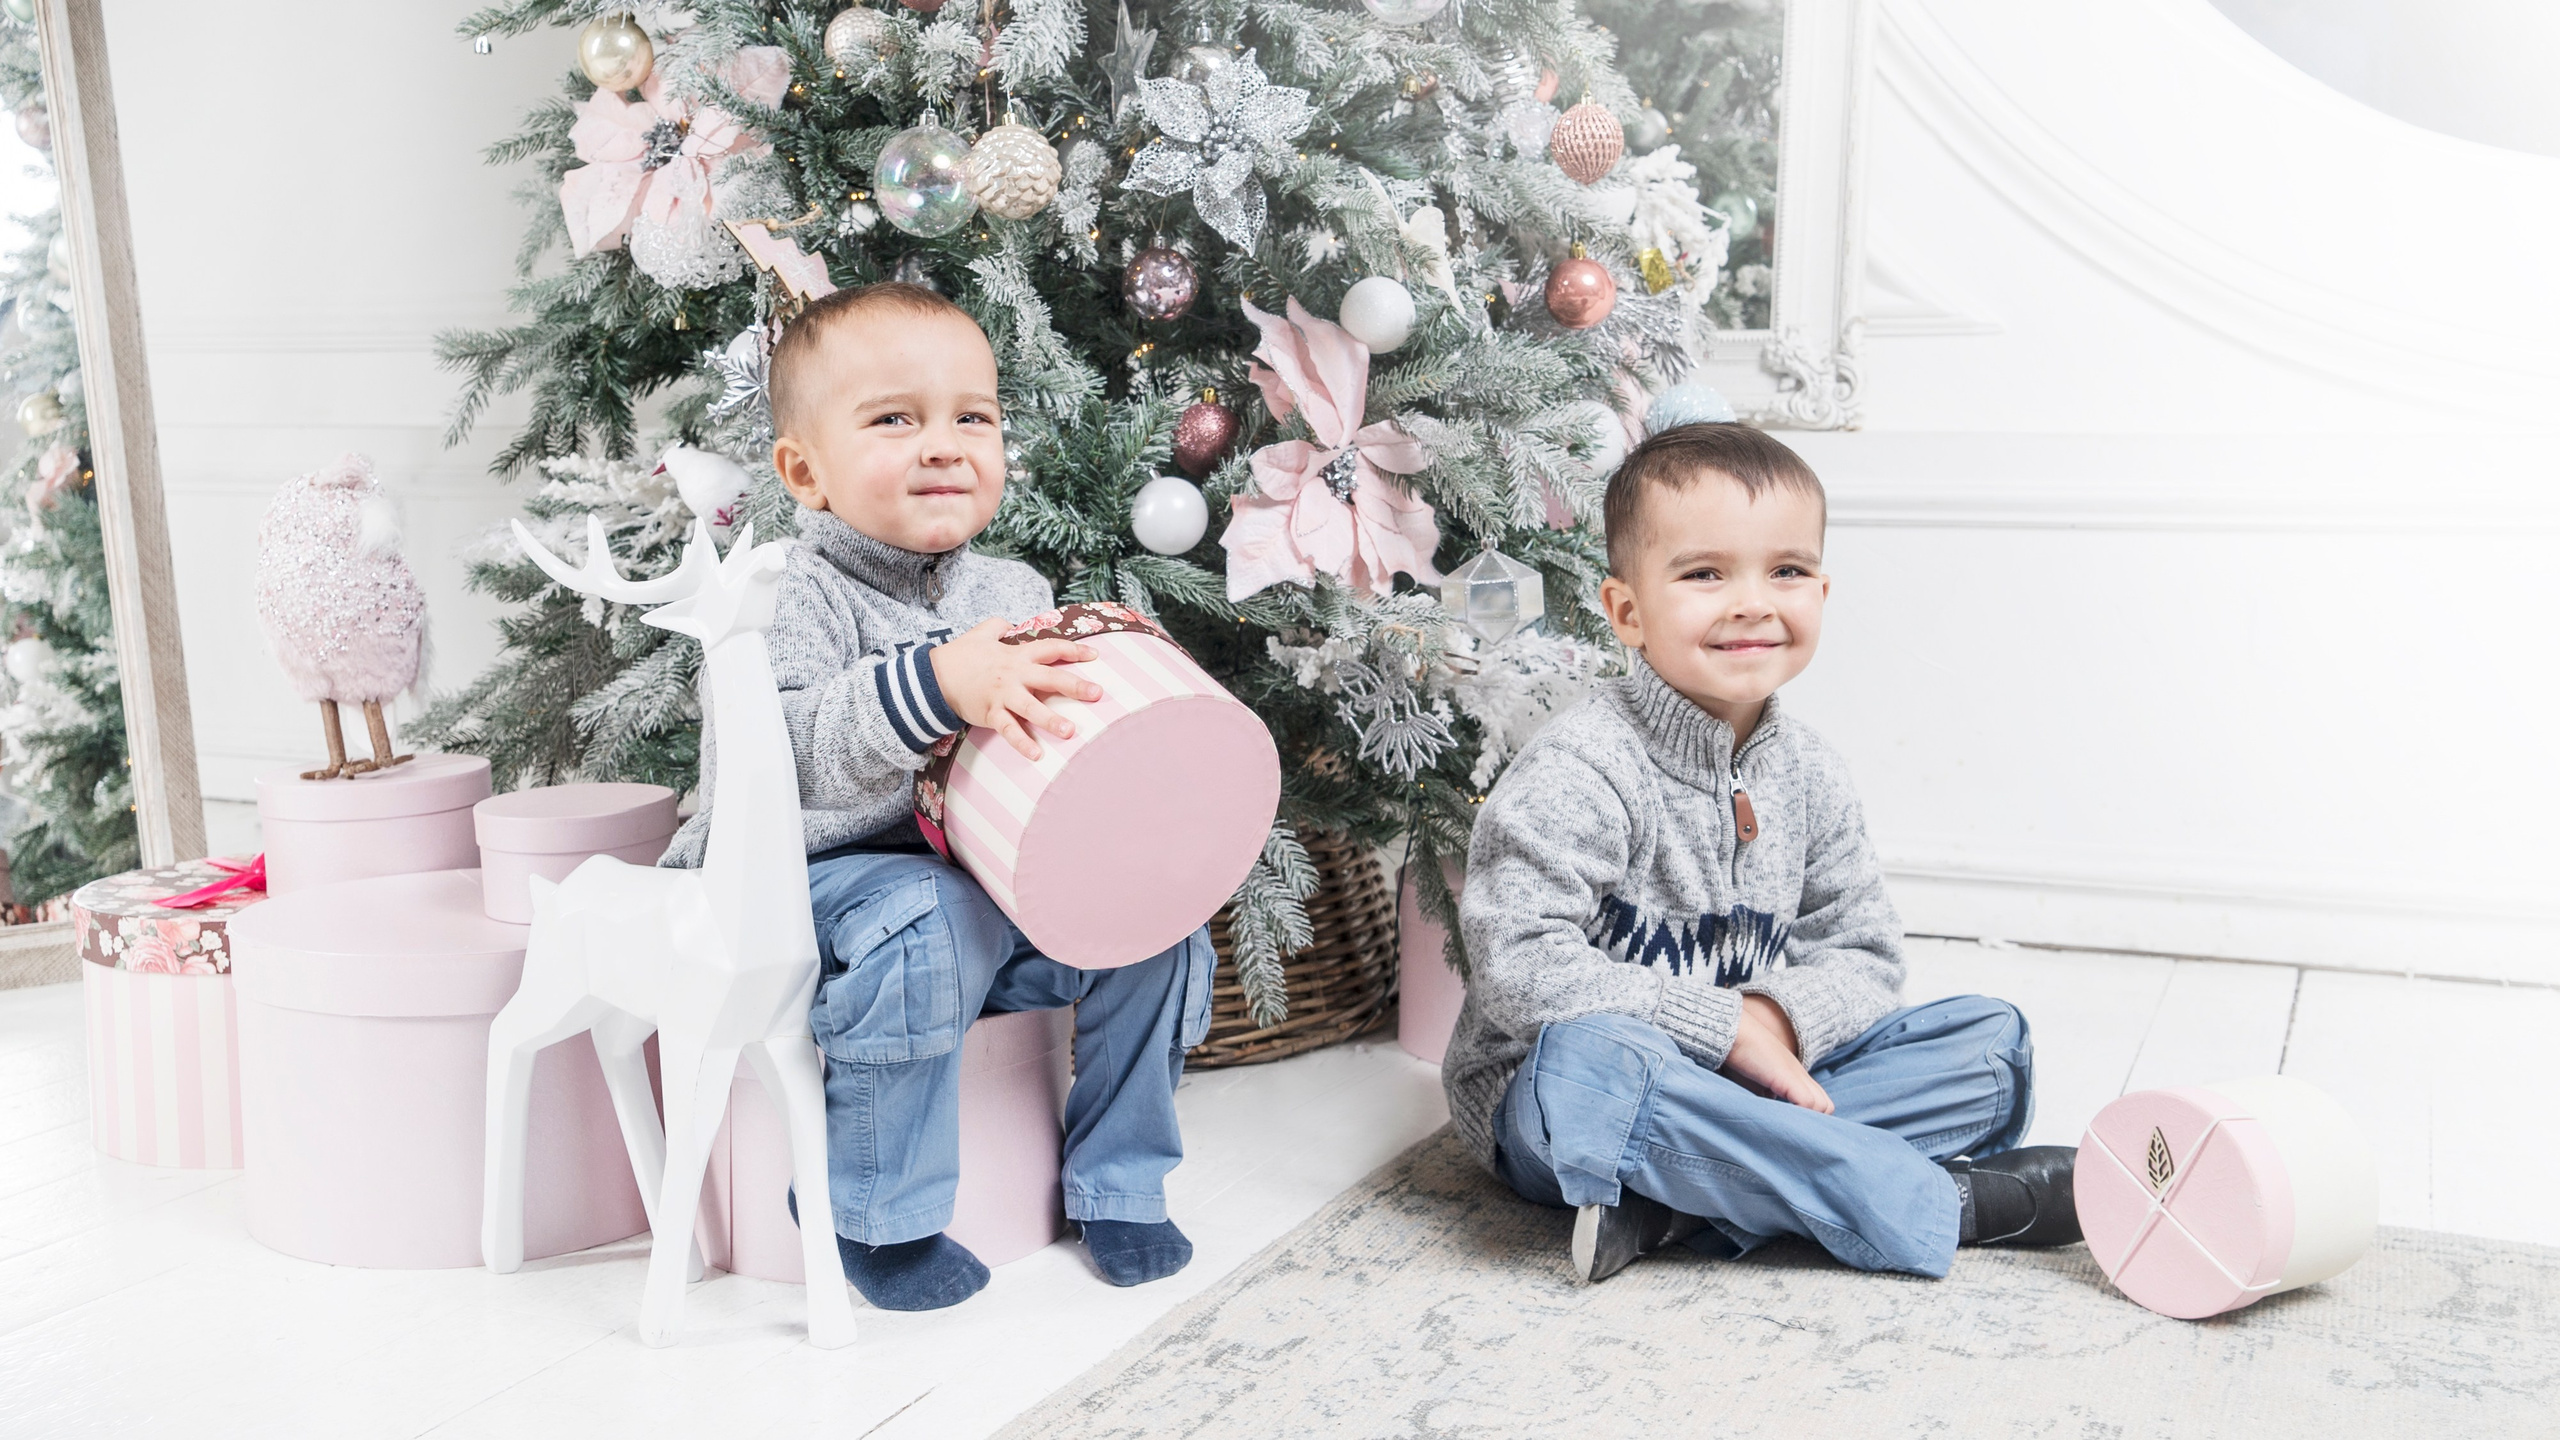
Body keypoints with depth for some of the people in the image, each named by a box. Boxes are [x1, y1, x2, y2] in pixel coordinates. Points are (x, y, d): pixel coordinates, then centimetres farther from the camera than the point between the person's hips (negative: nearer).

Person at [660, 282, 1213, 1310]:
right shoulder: (796, 603, -15)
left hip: (1002, 872, 6)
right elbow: (769, 753, -31)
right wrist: (935, 686, -44)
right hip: (824, 879, -6)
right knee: (930, 922, -36)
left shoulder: (1016, 592, 7)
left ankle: (1117, 1180, 11)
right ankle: (874, 1212, -13)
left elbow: (1058, 733, 16)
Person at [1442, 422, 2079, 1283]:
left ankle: (1682, 1204, -24)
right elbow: (1522, 968, -27)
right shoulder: (1579, 774, -19)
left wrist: (1782, 1018, -14)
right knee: (1586, 1058, -41)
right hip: (1553, 1112, -7)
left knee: (1991, 1041, -2)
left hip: (1754, 1079, 7)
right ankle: (1944, 1205, -27)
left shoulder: (1810, 775, 3)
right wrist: (1728, 1027, -25)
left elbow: (1865, 954, 10)